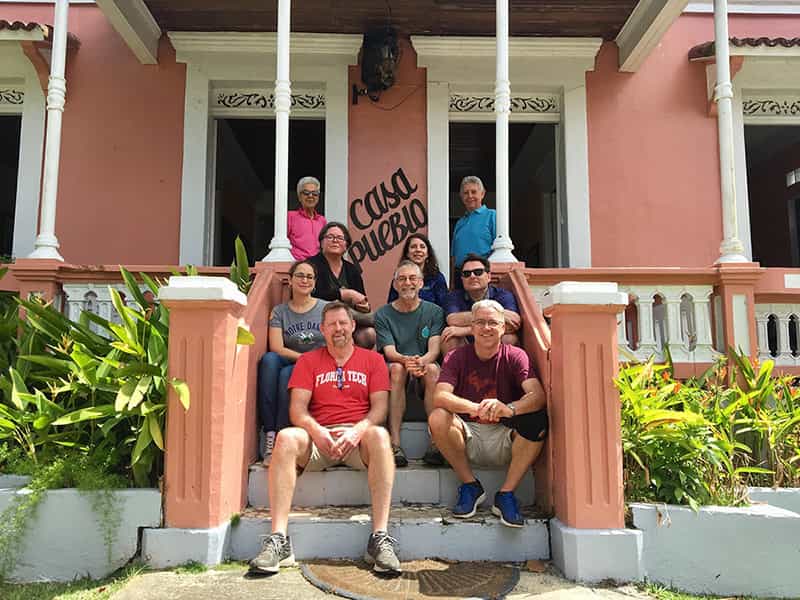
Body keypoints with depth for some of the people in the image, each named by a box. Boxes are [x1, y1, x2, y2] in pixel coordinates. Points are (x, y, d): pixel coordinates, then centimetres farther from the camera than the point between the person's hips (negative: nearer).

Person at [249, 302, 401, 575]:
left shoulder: (372, 360, 15)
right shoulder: (308, 361, 16)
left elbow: (379, 408, 4)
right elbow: (297, 408, 4)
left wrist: (358, 430, -17)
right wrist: (316, 431, -17)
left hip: (358, 437, -1)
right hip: (318, 437, 1)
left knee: (379, 435, -35)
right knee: (286, 437, -31)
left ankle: (380, 538, -35)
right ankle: (278, 540, -32)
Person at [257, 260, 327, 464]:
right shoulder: (279, 312, 11)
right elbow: (277, 348, -3)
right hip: (286, 366, 2)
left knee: (287, 374, -34)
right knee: (269, 359, -32)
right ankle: (269, 432, -34)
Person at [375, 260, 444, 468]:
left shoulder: (434, 312, 8)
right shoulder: (383, 315, 6)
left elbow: (434, 350, -5)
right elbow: (389, 352, -7)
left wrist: (422, 361, -30)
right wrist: (406, 360, -31)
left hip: (424, 373, 1)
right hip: (397, 374, 0)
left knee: (432, 369, -32)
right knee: (397, 368, -33)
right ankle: (395, 443, -37)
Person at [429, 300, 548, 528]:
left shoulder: (515, 356, -2)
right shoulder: (457, 357, -2)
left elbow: (538, 395, -19)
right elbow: (440, 397, -20)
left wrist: (509, 409, -42)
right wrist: (476, 408, -40)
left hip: (505, 439, 0)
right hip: (468, 436, 0)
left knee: (538, 421, -28)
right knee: (437, 418, -28)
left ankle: (506, 494, -12)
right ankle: (470, 485, -6)